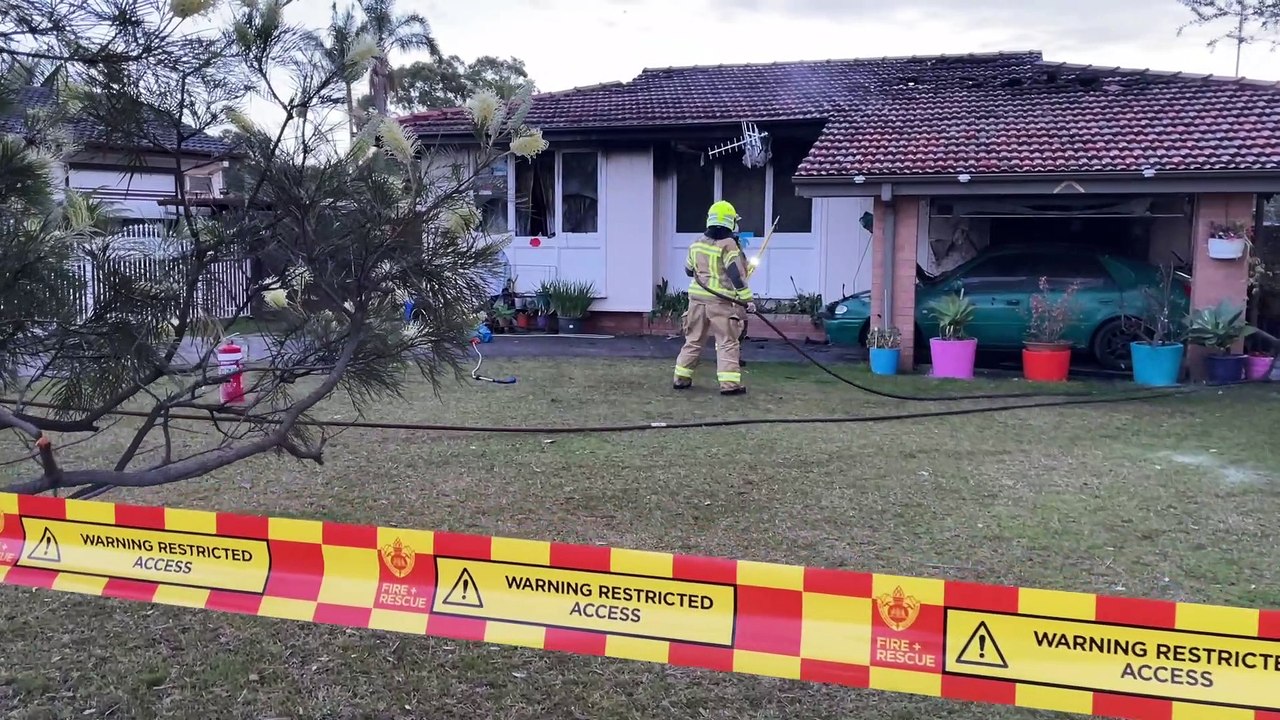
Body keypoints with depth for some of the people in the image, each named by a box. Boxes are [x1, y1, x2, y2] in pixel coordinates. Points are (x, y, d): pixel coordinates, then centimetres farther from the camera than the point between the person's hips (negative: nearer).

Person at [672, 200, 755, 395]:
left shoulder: (697, 244, 8)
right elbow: (737, 275, -15)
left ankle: (682, 378, 18)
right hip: (722, 301, -5)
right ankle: (729, 383, -6)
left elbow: (689, 270, 20)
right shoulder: (728, 245, -10)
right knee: (728, 342, -1)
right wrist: (747, 299, -12)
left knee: (693, 339, 15)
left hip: (697, 298, 6)